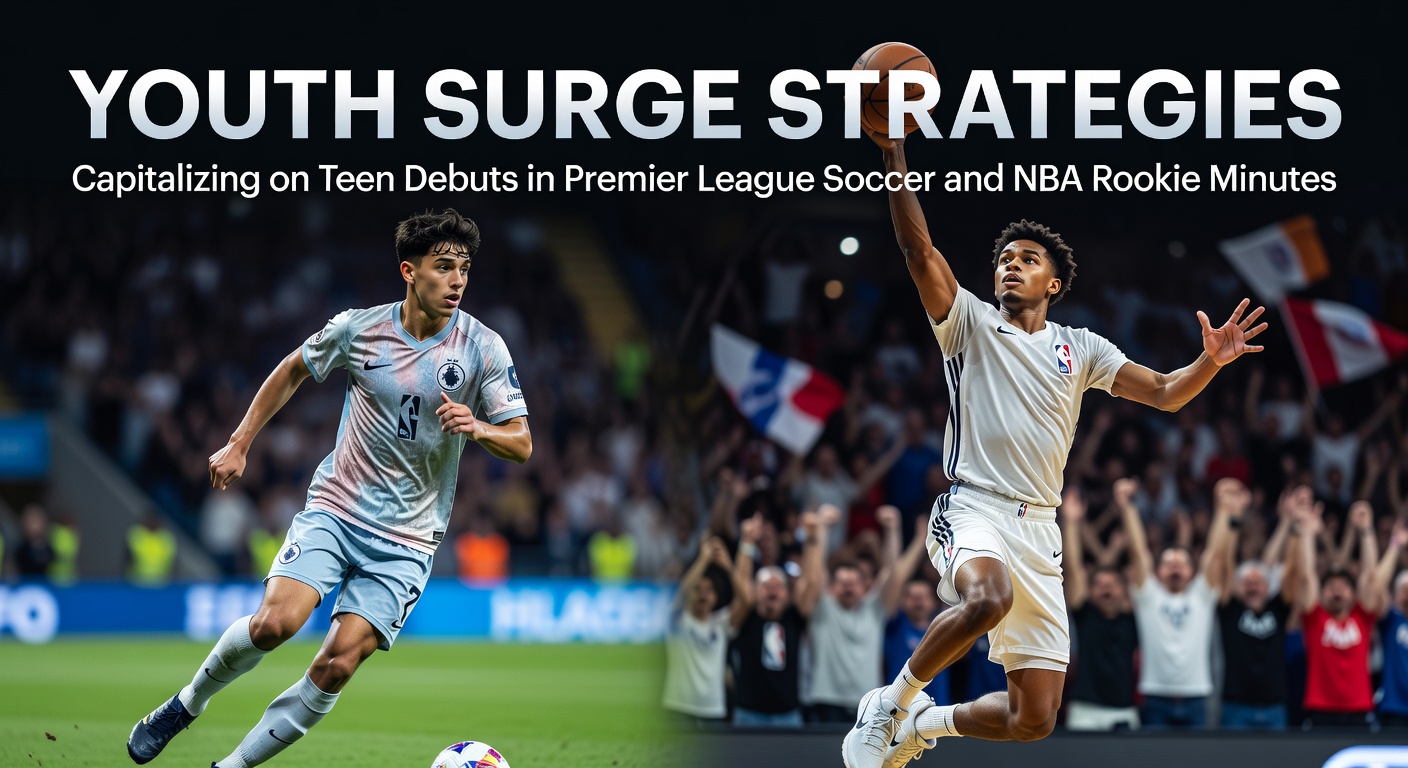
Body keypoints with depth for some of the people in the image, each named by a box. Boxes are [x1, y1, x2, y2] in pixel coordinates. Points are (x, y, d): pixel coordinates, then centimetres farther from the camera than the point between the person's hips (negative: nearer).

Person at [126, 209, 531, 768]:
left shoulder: (483, 349, -7)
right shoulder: (358, 329, -5)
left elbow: (521, 445, -4)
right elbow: (293, 371, 15)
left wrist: (478, 427, -25)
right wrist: (238, 444, 12)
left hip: (407, 539, 0)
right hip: (335, 508, 0)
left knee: (336, 667, -12)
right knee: (275, 622, -22)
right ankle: (188, 704, 5)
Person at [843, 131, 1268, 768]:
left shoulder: (1079, 348, 16)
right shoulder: (969, 322, 8)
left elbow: (1163, 393, 9)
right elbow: (919, 248, -5)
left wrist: (1210, 362, -12)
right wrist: (895, 159, -17)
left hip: (1039, 529, 4)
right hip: (973, 508, -4)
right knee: (989, 598, -40)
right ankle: (890, 701, -18)